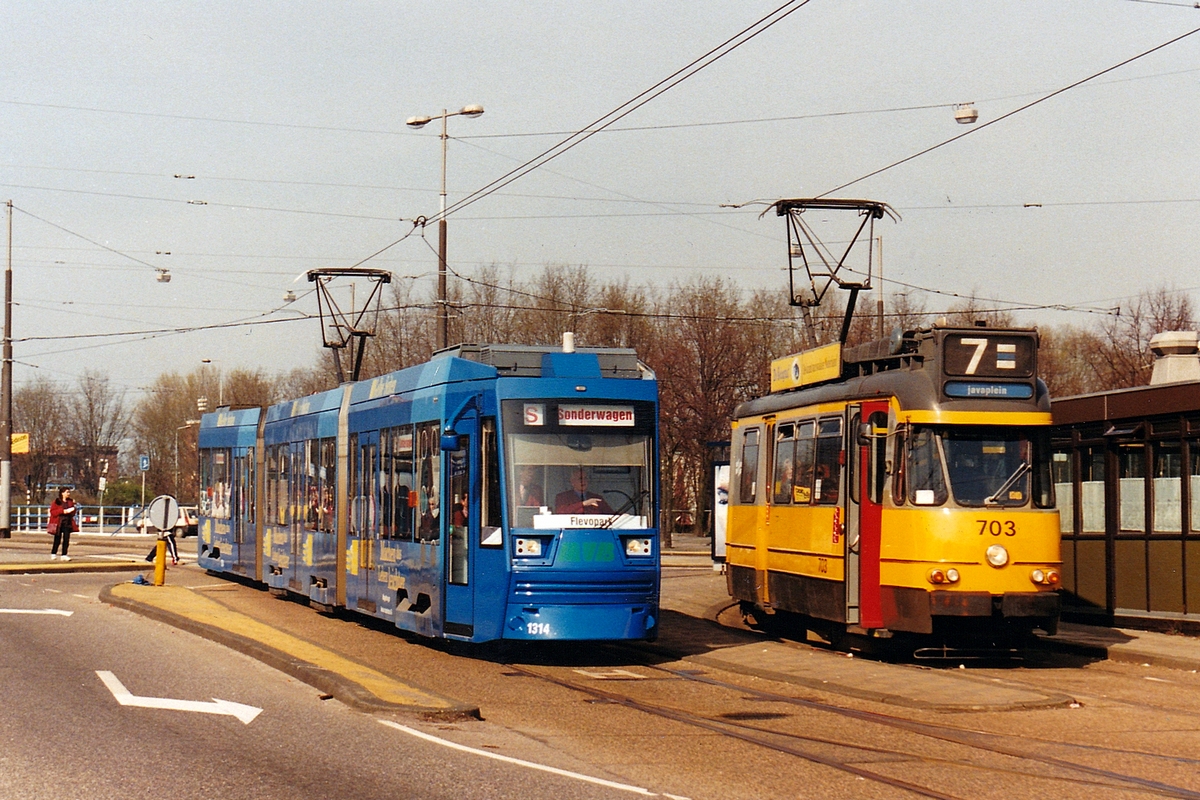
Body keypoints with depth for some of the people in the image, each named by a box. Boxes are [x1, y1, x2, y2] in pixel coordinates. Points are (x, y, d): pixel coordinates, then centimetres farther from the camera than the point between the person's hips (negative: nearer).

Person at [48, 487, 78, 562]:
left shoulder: (70, 502, 10)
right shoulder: (56, 501, -5)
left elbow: (72, 514, 14)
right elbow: (52, 512, -10)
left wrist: (73, 507, -6)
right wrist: (63, 511, -18)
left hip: (67, 523, 4)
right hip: (58, 523, -4)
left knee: (66, 539, -3)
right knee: (57, 539, 0)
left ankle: (64, 555, 0)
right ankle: (53, 554, 15)